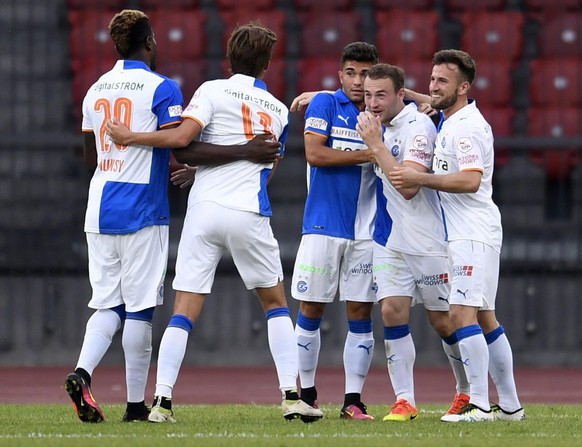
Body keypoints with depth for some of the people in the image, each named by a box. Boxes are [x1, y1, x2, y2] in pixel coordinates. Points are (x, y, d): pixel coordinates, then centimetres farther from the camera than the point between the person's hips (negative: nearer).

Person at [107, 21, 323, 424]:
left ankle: (162, 401, -9)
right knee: (276, 303, 18)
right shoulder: (279, 111, 15)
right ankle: (292, 395, 8)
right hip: (250, 213, 2)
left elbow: (181, 138, -14)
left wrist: (129, 136, -3)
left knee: (184, 311, 0)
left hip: (204, 209, -2)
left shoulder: (214, 91, 0)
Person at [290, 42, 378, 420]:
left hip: (366, 230, 3)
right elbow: (314, 153, -12)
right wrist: (367, 155, -15)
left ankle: (353, 400, 4)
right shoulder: (325, 104, -2)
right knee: (311, 310, 2)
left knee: (361, 313, 1)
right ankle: (306, 395, 12)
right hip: (323, 227, -3)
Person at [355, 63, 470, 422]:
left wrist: (375, 144, -26)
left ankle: (468, 392, 22)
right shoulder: (382, 123, 5)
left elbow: (409, 186, -27)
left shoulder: (419, 126, -18)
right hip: (390, 240, 7)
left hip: (428, 241, -7)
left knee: (443, 321, 3)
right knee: (392, 311, -6)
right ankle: (404, 400, -5)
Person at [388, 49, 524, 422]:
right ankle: (510, 405, 14)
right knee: (485, 318, 11)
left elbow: (470, 180, -25)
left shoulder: (466, 126, -15)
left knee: (462, 313, -15)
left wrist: (419, 178, -27)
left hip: (474, 234, -10)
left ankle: (479, 405, -17)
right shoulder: (449, 122, 15)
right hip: (465, 234, 10)